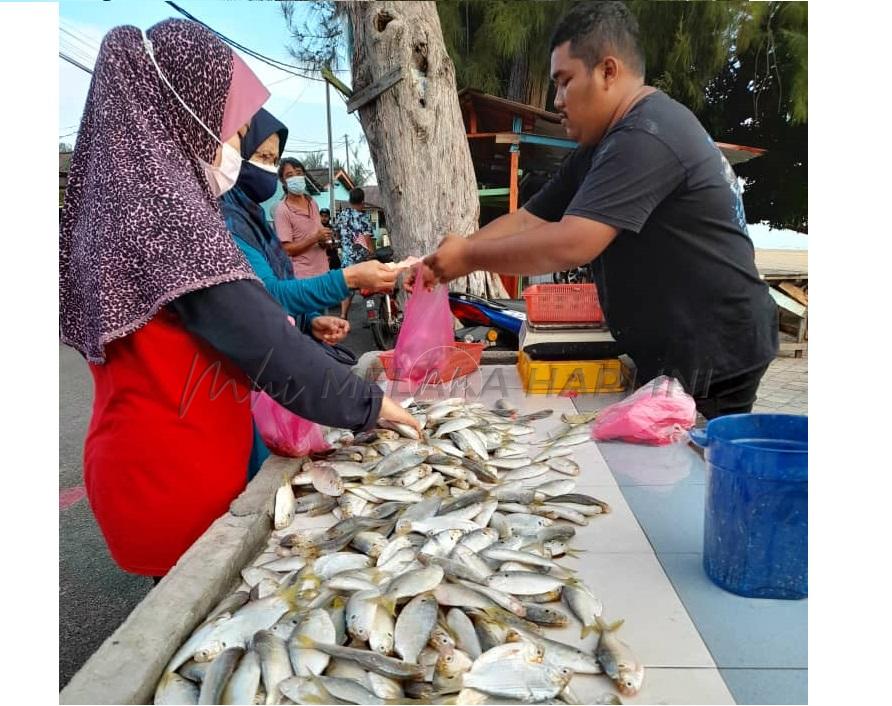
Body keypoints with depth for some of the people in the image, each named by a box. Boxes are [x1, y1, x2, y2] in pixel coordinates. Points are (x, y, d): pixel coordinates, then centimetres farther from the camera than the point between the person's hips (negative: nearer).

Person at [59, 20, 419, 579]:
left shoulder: (125, 195, 9)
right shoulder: (163, 204, -20)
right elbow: (261, 341, -23)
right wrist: (367, 405, -13)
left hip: (149, 464, 9)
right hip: (174, 478, -9)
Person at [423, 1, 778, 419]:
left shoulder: (647, 137, -21)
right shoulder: (601, 148, 12)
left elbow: (569, 245, -30)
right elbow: (527, 220, 8)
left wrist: (470, 256, -16)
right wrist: (444, 261, -4)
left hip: (713, 354, -9)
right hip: (677, 352, 9)